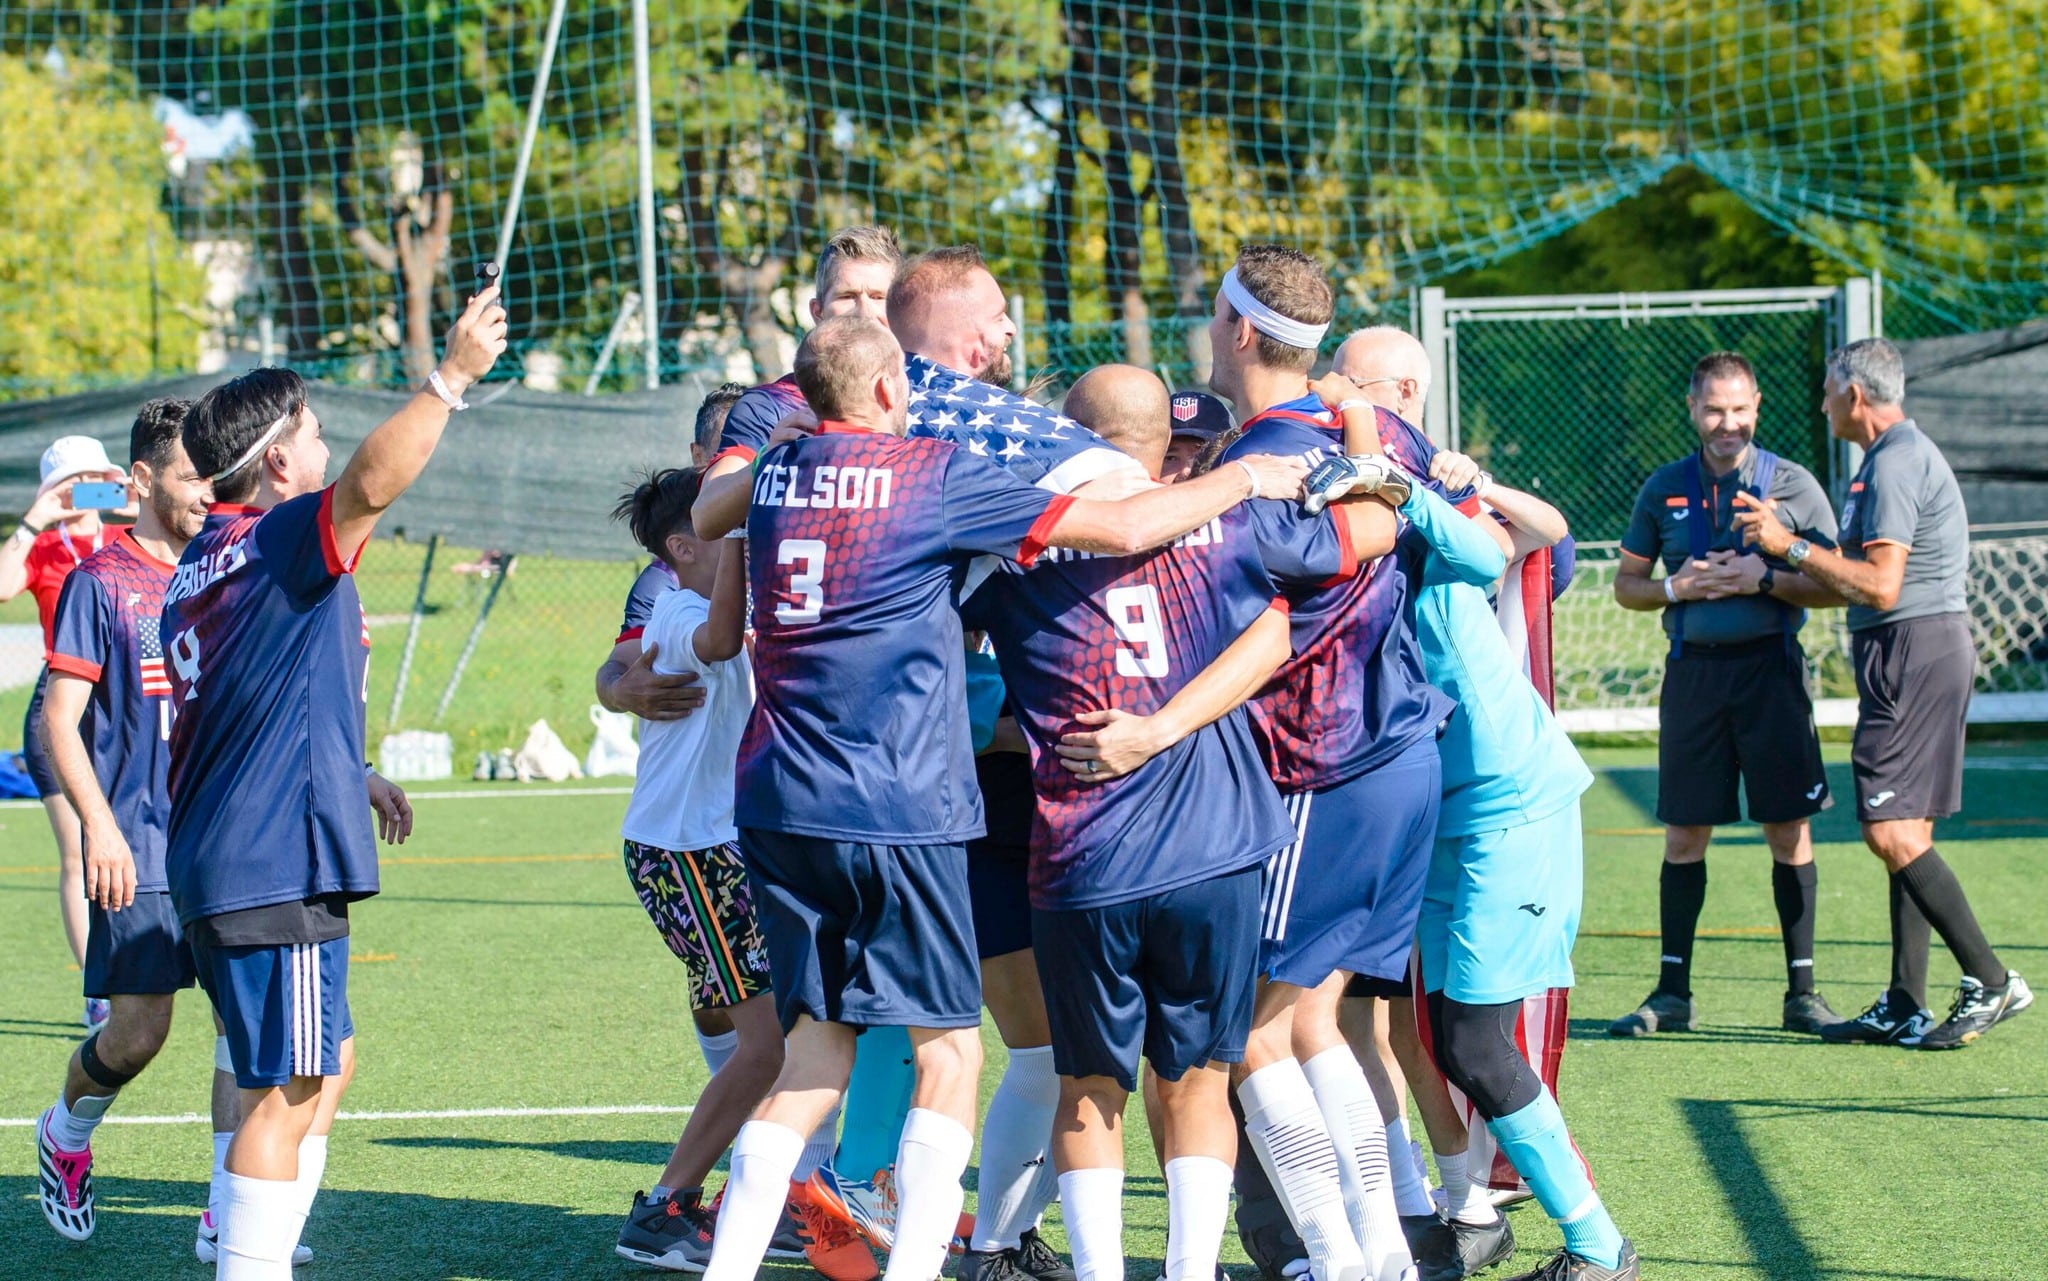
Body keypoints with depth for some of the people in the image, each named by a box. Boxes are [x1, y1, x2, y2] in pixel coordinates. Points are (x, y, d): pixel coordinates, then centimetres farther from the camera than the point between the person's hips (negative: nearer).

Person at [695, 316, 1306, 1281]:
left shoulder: (778, 472, 9)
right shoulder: (933, 475, -8)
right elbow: (1123, 528, -10)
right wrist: (1241, 480, 6)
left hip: (778, 801, 6)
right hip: (896, 806, -6)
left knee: (817, 1044, 12)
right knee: (949, 1047, 4)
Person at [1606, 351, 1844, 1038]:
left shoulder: (1793, 484, 2)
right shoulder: (1664, 489, 9)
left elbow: (1834, 585, 1)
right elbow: (1626, 583, 14)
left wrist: (1766, 577, -14)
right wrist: (1676, 587, -5)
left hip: (1771, 666, -2)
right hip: (1693, 670, 2)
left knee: (1790, 831, -2)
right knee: (1684, 834, 3)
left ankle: (1802, 992, 4)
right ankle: (1673, 993, 10)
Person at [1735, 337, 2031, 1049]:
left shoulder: (1895, 462, -14)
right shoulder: (1902, 455, 19)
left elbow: (1881, 588, -21)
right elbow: (1861, 577, 21)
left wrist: (1792, 547, -14)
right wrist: (1782, 541, 23)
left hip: (1913, 650, -11)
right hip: (1918, 651, 11)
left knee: (1891, 832, -13)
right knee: (1905, 834, 10)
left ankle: (1991, 983, -12)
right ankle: (1904, 1007, 11)